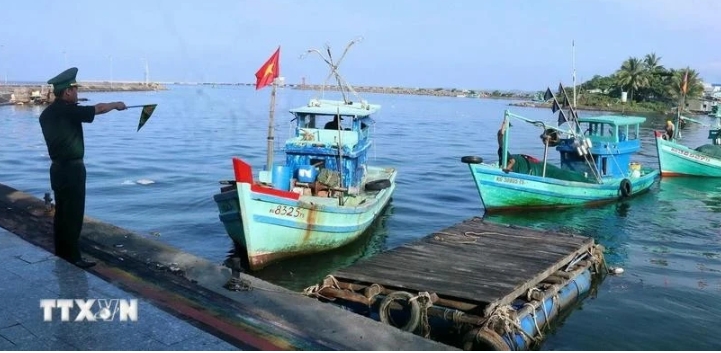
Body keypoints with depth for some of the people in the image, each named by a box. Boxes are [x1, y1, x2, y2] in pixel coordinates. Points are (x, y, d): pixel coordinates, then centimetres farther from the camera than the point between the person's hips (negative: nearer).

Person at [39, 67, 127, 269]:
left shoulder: (47, 114, 8)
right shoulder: (69, 111, -18)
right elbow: (99, 108, -10)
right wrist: (116, 104, 9)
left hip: (58, 167, 9)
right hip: (72, 169, -9)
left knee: (61, 211, 16)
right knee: (73, 214, -4)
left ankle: (61, 251, 25)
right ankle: (72, 256, 1)